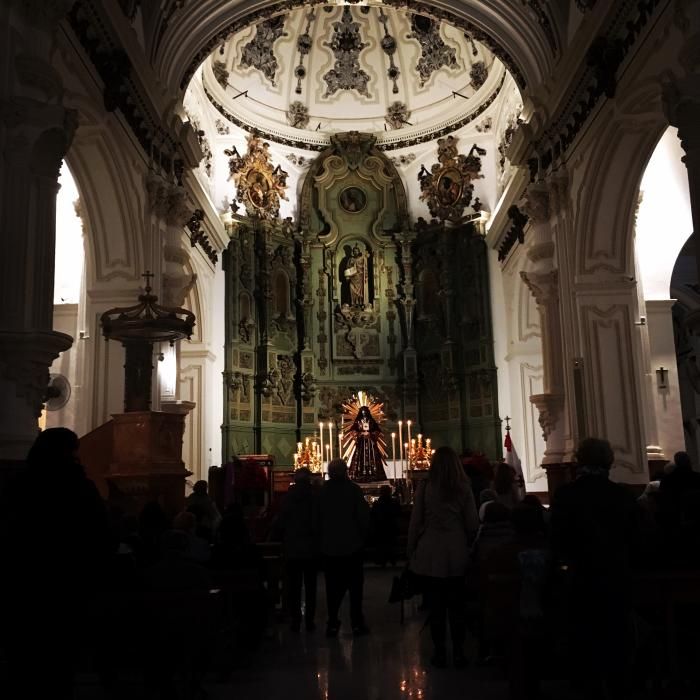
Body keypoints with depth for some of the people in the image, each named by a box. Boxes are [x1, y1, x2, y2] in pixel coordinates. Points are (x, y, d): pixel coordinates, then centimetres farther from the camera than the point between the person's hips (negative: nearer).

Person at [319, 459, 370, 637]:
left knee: (333, 587, 10)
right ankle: (357, 623, 8)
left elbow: (318, 518, 2)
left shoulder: (322, 491, -3)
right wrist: (363, 535, 4)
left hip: (329, 547, 2)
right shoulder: (353, 489, -10)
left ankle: (332, 623, 11)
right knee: (355, 586, 8)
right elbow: (363, 515, -10)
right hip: (352, 545, -2)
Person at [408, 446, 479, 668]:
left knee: (436, 604, 7)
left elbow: (415, 521, -4)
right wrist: (468, 544, 14)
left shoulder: (425, 487, -7)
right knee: (457, 603, 10)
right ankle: (458, 652, 15)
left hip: (430, 553, -1)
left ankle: (440, 653, 13)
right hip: (456, 553, 1)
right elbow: (473, 523, 0)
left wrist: (411, 549, 6)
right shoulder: (464, 488, -3)